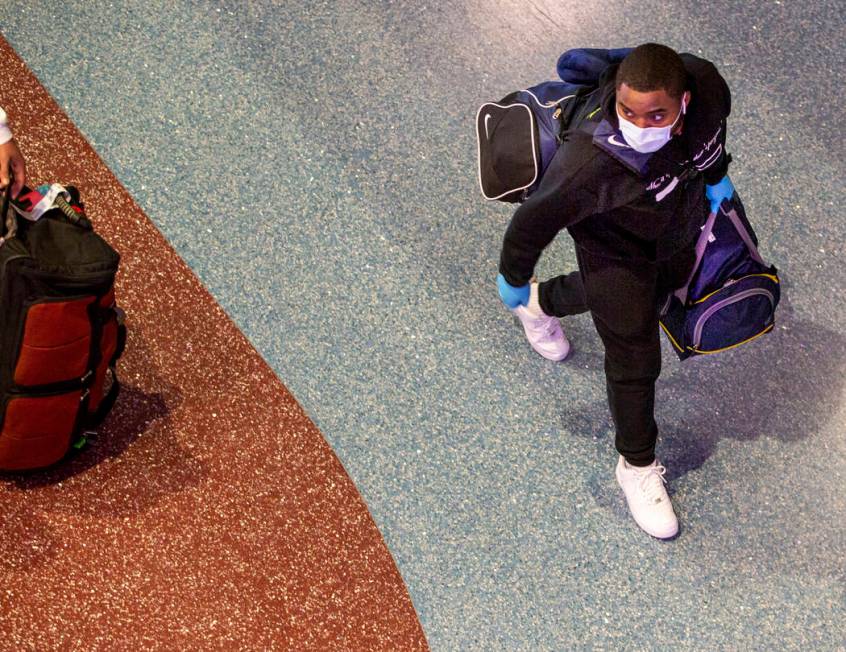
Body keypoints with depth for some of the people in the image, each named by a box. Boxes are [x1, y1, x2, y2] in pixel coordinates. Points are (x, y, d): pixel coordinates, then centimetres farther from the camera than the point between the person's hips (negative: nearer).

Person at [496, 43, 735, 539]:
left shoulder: (707, 86, -33)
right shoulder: (594, 162, -47)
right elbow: (538, 218, -29)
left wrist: (715, 174, 14)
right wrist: (513, 278, -12)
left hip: (680, 227, 6)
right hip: (617, 247, -6)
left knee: (666, 283, 35)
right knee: (635, 359, 2)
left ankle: (545, 303, 63)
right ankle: (637, 465, 31)